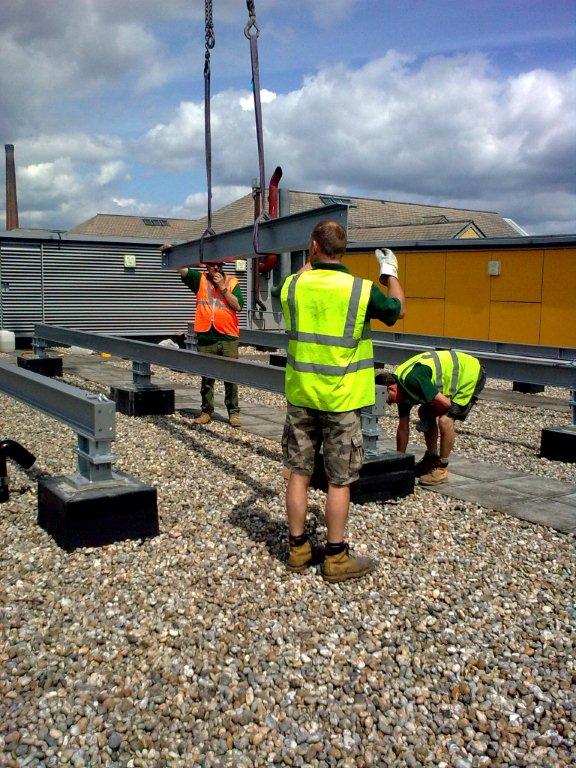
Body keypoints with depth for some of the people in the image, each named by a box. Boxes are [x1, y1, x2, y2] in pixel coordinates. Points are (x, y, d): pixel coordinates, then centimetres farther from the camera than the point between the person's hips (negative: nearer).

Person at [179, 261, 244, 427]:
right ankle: (206, 411, 17)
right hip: (206, 338, 1)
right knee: (206, 378, 7)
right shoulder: (200, 279, 9)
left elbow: (238, 306, -4)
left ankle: (233, 412, 8)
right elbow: (182, 269, -3)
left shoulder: (232, 282, 7)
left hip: (228, 338, -1)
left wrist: (223, 287, -7)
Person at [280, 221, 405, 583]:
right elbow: (397, 309, 8)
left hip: (301, 395, 3)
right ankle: (336, 558, 16)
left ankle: (298, 549, 23)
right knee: (339, 481, 6)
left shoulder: (293, 285, -4)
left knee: (299, 473, 12)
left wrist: (309, 265, 35)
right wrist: (391, 272, 23)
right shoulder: (361, 289, -12)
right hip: (342, 399, -3)